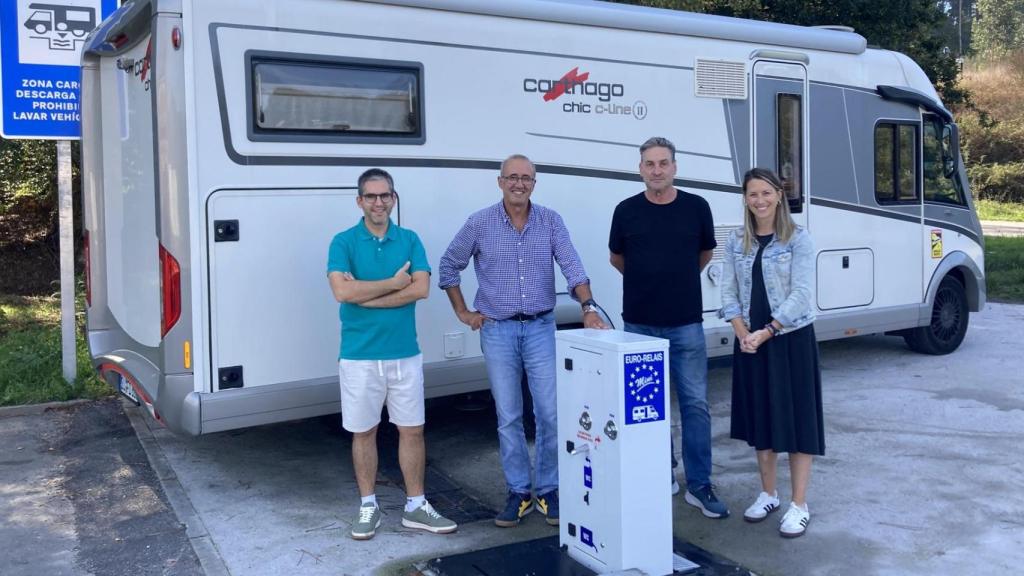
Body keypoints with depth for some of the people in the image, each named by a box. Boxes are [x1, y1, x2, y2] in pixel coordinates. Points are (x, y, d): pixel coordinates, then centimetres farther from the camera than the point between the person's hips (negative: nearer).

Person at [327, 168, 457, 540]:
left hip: (405, 354, 2)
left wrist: (366, 297, -14)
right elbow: (342, 291, -17)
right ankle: (368, 506, 24)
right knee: (363, 432, 9)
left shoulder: (410, 240, 5)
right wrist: (394, 283, -12)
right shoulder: (344, 242, -2)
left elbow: (421, 288, -10)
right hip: (359, 355, -2)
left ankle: (415, 506, 21)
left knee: (412, 429, 8)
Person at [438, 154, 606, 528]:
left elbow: (572, 266, -8)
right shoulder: (479, 224, -1)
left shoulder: (551, 221, 1)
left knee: (550, 413, 1)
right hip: (498, 331, 0)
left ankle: (548, 491, 15)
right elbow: (449, 267, 10)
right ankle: (519, 493, 17)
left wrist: (588, 307, -23)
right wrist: (462, 312, 5)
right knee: (508, 417, 5)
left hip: (541, 328, 1)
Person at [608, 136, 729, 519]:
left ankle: (699, 485, 8)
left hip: (686, 324, 0)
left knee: (695, 404, 0)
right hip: (639, 324, 1)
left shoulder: (696, 207, -1)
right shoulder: (626, 211, -1)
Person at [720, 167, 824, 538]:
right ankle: (768, 494, 27)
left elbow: (801, 295, -13)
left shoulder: (798, 239, -7)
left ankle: (799, 505, 9)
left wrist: (766, 332, -17)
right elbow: (729, 292, 4)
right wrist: (743, 333, -10)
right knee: (760, 417, 12)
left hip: (791, 338, -4)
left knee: (796, 418, 0)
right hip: (750, 341, 4)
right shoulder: (736, 242, 6)